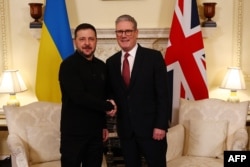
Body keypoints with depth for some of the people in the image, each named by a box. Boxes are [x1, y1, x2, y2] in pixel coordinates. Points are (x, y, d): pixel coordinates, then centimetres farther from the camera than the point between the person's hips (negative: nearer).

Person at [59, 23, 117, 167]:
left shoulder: (101, 66, 8)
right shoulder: (68, 65, -11)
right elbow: (79, 97, -21)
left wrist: (104, 125, 15)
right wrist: (108, 106, -11)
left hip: (95, 131, 6)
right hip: (74, 132, -5)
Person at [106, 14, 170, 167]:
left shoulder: (154, 57, -6)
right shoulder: (111, 62, 6)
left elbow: (163, 94, -9)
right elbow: (111, 93, 12)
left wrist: (161, 125, -13)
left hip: (151, 126, -4)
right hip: (125, 128, 4)